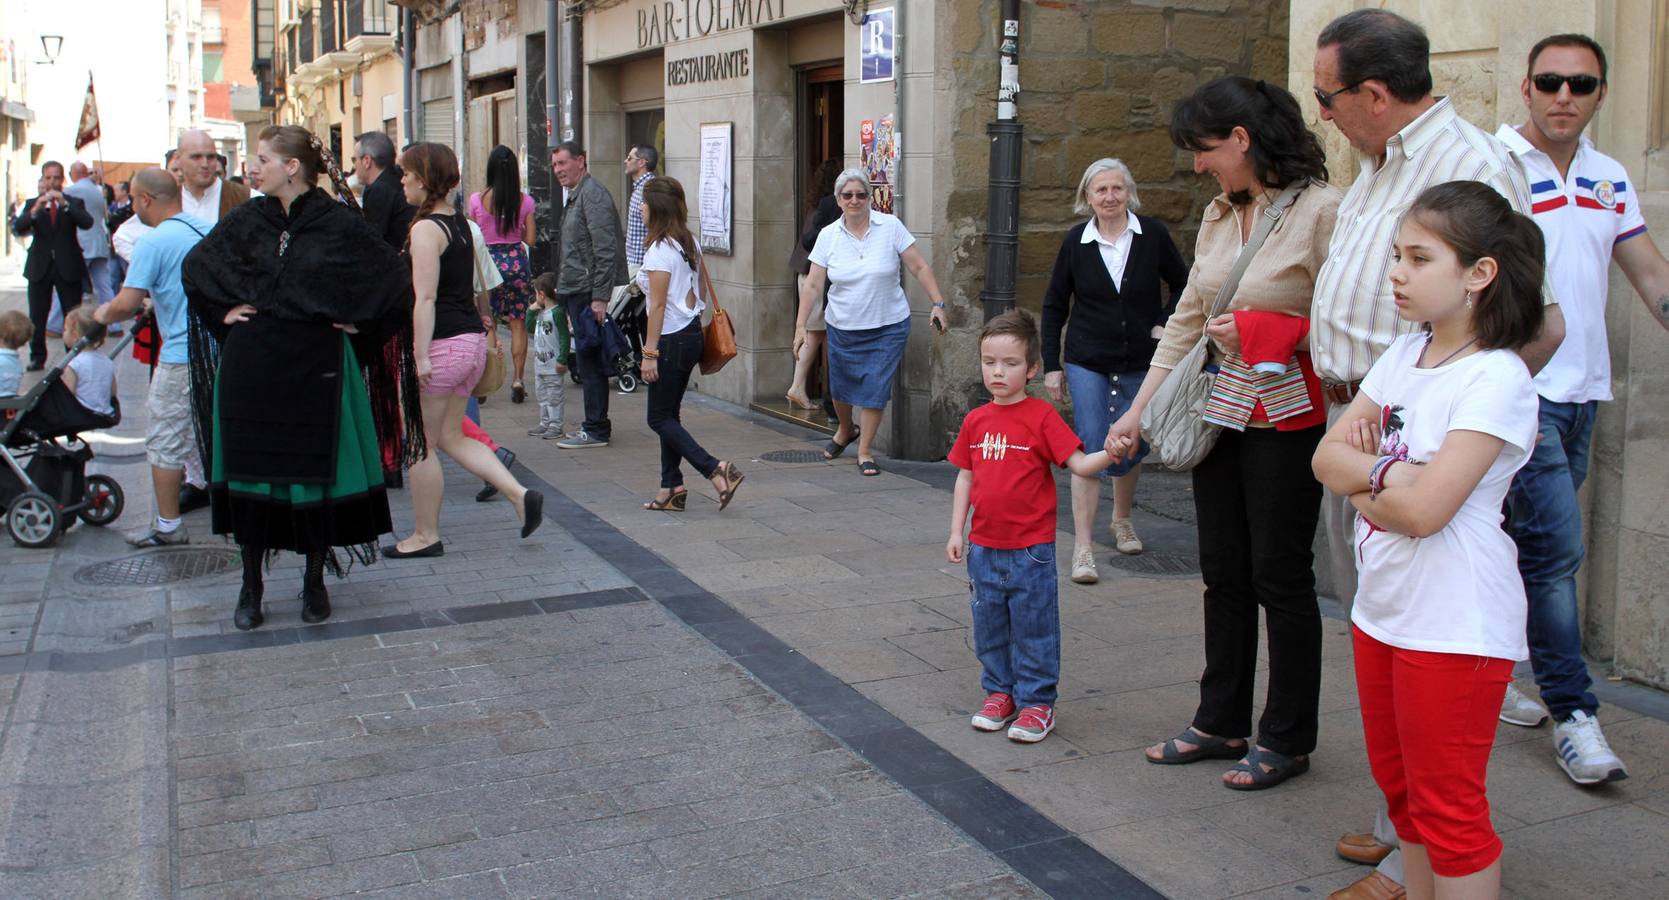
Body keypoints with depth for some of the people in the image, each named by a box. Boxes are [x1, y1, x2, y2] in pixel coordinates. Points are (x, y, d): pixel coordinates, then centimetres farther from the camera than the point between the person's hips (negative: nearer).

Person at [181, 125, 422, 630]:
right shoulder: (247, 220, 4)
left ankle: (315, 582, 21)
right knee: (250, 475, 6)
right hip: (252, 369, 3)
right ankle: (251, 589, 18)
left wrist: (356, 323, -3)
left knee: (318, 474, 5)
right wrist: (223, 312, 8)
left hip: (316, 368, -3)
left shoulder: (339, 223, -6)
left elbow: (394, 280, 0)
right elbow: (195, 267, 19)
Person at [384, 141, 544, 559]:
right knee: (450, 436, 16)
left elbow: (425, 298, -20)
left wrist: (421, 356, -22)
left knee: (420, 444, 4)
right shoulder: (460, 222, 13)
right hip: (472, 339, 9)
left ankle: (426, 535, 14)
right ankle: (521, 495, 5)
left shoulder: (425, 229, -14)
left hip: (442, 344, -9)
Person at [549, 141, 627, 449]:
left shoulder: (593, 195, -12)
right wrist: (564, 290, 23)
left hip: (589, 293, -10)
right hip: (576, 293, 10)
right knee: (587, 361, 13)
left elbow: (605, 250, -20)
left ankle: (596, 431, -2)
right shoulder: (575, 196, 20)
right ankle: (595, 425, 20)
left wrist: (600, 297, -23)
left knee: (589, 360, -7)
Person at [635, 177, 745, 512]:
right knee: (669, 414, 14)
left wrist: (650, 352, -17)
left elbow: (658, 305, -19)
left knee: (660, 418, -1)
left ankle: (717, 471, -12)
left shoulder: (659, 250, -17)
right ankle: (671, 488, 15)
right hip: (692, 333, 9)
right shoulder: (689, 244, 9)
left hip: (671, 339, -9)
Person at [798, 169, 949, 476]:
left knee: (875, 389, -5)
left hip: (888, 327, -2)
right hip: (843, 329, 2)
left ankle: (864, 451, 12)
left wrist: (937, 304, -11)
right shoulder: (828, 236, -2)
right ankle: (846, 431, 44)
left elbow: (919, 268, -4)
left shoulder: (891, 227, -7)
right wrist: (801, 326, -7)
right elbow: (812, 284, -2)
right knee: (840, 387, 13)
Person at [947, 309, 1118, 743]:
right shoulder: (976, 420, 5)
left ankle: (1037, 702, 16)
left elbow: (1078, 463, -12)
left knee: (1034, 628, 4)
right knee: (990, 626, 15)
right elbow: (965, 477, 11)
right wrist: (957, 531, 8)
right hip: (984, 546, 5)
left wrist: (1109, 454, -32)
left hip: (1031, 549, -5)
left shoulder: (1042, 417, -9)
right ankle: (999, 692, 30)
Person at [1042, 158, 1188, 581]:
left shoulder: (1152, 234, -4)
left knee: (1132, 447, 13)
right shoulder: (1076, 241, -3)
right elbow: (1054, 306, 4)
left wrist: (1163, 325, -5)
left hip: (1140, 362, 1)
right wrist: (1051, 364, 1)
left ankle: (1122, 520, 40)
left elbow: (1182, 284, 9)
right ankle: (1082, 549, -3)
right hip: (1088, 363, -1)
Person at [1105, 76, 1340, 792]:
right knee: (1223, 574, 14)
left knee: (1280, 576, 3)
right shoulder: (1219, 215, 10)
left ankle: (1287, 739, 18)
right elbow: (1186, 321, 12)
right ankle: (1221, 723, 27)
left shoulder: (1320, 209, -13)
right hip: (1219, 411, 7)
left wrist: (1260, 334, -18)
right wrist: (1137, 411, 11)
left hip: (1285, 420, -7)